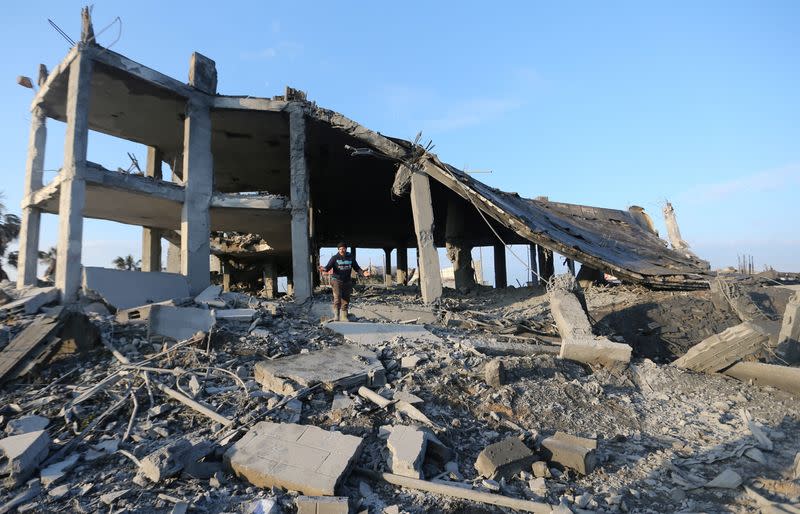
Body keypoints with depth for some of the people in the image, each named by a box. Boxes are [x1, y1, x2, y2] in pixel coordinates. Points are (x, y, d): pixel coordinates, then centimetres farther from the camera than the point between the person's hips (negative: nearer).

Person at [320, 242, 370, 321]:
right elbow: (328, 266, -11)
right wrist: (324, 269, -34)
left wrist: (363, 273, -10)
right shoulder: (335, 258, -3)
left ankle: (344, 317, 18)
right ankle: (336, 315, -4)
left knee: (346, 301, 8)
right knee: (337, 298, -16)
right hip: (337, 281, -4)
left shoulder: (350, 258, 6)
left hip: (347, 282, 4)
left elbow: (356, 268, 8)